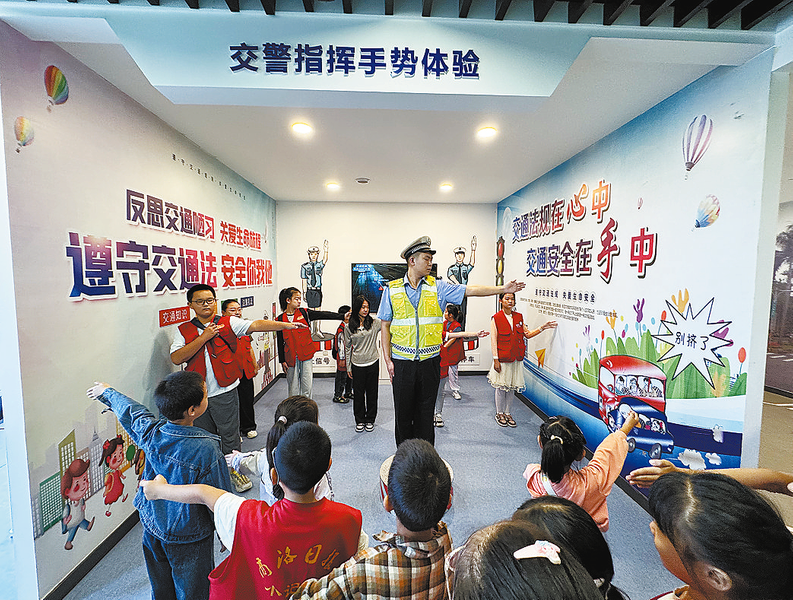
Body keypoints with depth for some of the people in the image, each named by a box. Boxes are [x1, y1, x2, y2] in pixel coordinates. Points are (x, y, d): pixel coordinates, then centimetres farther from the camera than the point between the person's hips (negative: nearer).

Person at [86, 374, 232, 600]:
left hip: (152, 527, 6)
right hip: (188, 538, -5)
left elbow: (129, 410, 3)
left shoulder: (149, 431, -20)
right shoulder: (206, 450, -34)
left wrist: (107, 392, 25)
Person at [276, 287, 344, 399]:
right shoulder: (280, 319, 2)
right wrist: (282, 361, 4)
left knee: (307, 386, 4)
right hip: (291, 358, 0)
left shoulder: (304, 313, 2)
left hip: (306, 356, 0)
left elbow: (323, 314, -8)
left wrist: (342, 316, -17)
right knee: (293, 387, 8)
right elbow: (280, 342, 6)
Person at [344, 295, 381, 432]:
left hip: (373, 363, 0)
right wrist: (348, 367, 6)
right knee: (358, 394, 8)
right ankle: (360, 421, 26)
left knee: (372, 393, 10)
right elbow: (348, 348, 5)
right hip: (357, 365, 0)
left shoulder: (374, 322, -2)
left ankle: (370, 420, 26)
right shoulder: (349, 327, 0)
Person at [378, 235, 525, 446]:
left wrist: (503, 289, -8)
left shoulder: (437, 288, 3)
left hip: (430, 361, 1)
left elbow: (469, 290, -1)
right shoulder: (392, 289, 0)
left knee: (426, 413, 12)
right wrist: (387, 360, -3)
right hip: (402, 362, -1)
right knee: (403, 412, 10)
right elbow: (385, 326, 2)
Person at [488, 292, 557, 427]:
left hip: (516, 359, 4)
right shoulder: (496, 318, -6)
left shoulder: (519, 317, 8)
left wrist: (542, 328, 3)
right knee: (501, 387, 4)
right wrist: (495, 359, -12)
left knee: (512, 387, 11)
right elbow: (494, 340, -8)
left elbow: (527, 334, 14)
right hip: (502, 358, -4)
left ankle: (508, 413, 25)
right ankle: (499, 413, 21)